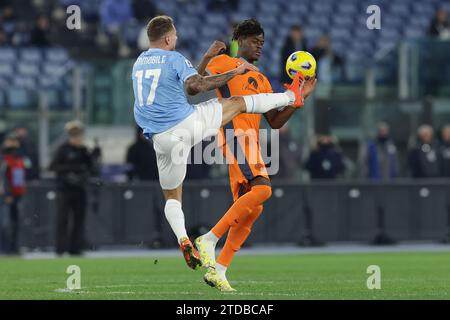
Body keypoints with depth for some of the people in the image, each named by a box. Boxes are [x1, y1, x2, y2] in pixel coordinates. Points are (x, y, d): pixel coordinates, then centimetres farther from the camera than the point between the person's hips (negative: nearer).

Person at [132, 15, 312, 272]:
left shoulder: (139, 64, 17)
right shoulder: (174, 58, -6)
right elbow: (196, 85, -21)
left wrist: (208, 57, 30)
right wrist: (234, 72, -14)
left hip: (161, 139, 5)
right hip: (187, 123, -5)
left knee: (172, 196, 15)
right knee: (238, 103, 15)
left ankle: (183, 239, -9)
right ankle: (291, 97, 32)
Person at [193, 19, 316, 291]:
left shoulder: (262, 81, 29)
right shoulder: (225, 63, 7)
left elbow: (275, 122, 26)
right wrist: (207, 58, -19)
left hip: (250, 141, 9)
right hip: (235, 133, -9)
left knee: (251, 208, 3)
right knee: (262, 188, -26)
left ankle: (218, 270, 3)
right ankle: (209, 239, -24)